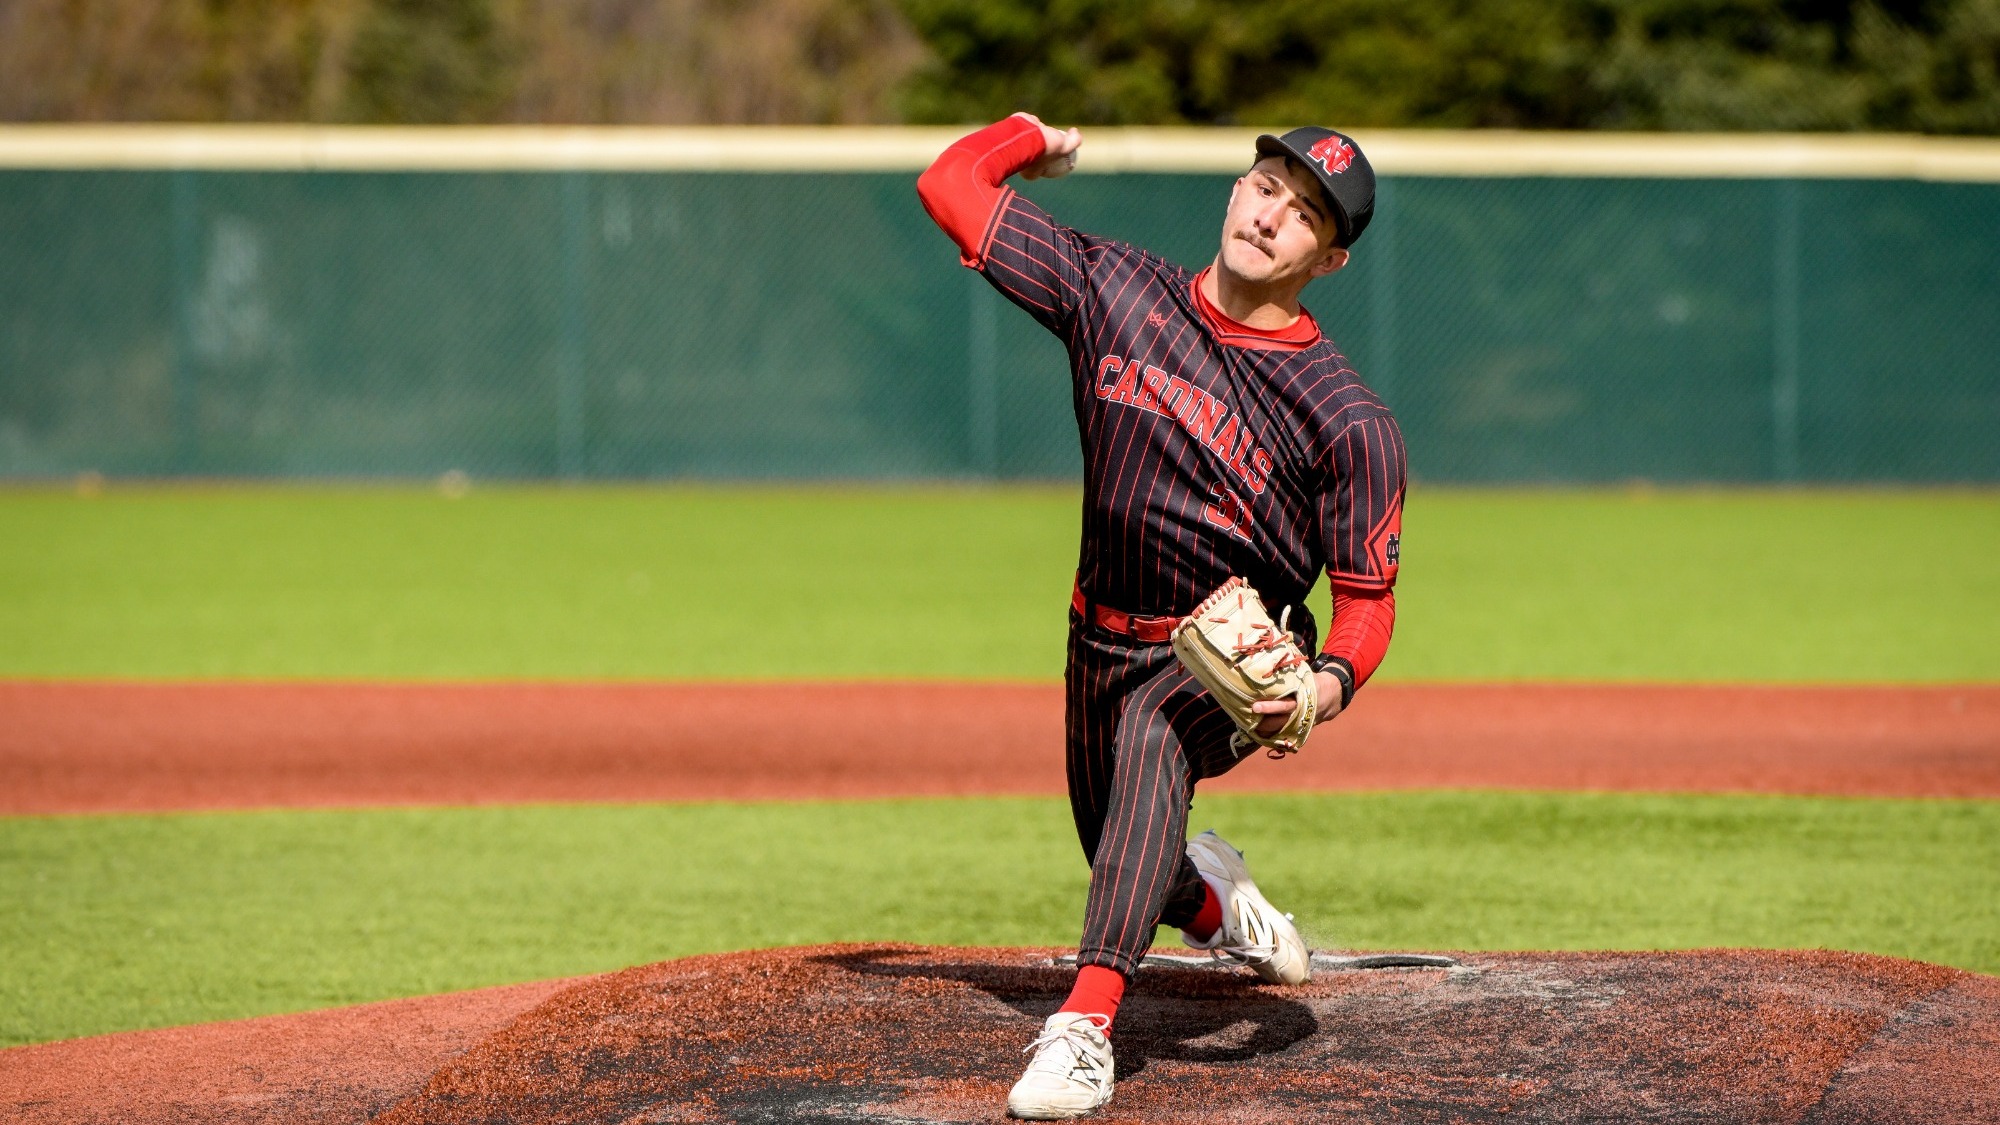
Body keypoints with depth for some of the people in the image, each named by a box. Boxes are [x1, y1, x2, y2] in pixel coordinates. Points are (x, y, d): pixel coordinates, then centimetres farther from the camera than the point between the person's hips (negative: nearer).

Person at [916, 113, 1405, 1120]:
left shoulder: (1351, 422, -17)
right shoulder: (1116, 290, -7)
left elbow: (1367, 597, -14)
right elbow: (949, 187, -3)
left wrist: (1328, 684, -33)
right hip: (1104, 647, 5)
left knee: (1153, 728, -38)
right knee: (1131, 879, 15)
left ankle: (1086, 1021, -47)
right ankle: (1211, 900, 55)